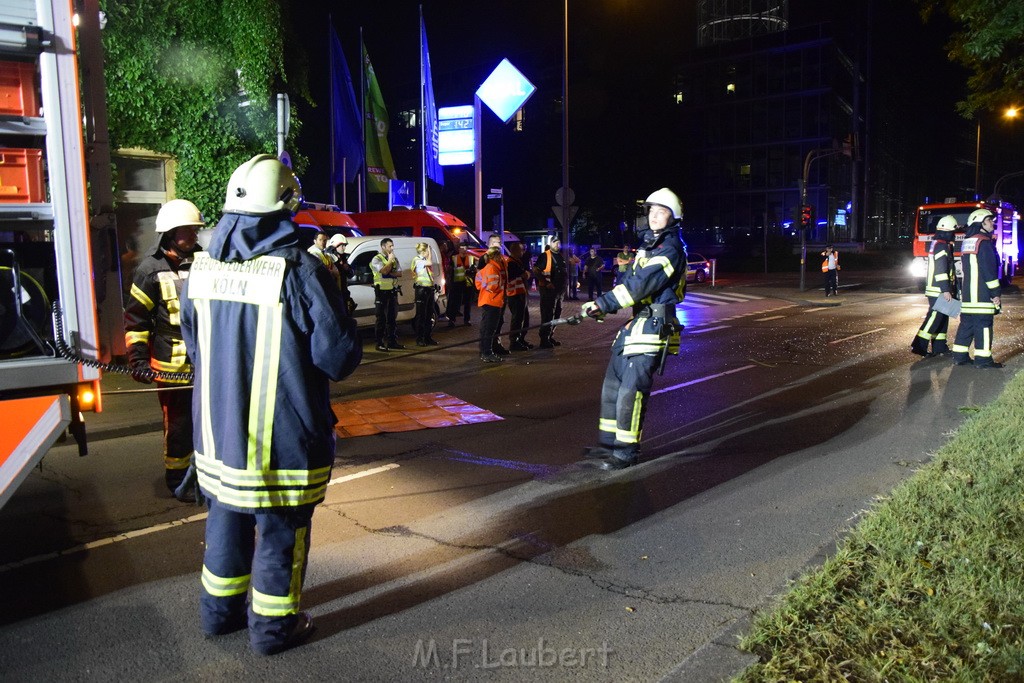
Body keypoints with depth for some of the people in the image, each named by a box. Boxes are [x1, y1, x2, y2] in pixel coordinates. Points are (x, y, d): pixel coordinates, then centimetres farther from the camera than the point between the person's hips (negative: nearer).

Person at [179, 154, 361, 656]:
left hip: (218, 430, 6)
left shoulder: (202, 271, -1)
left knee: (226, 520, 22)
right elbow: (340, 359, -17)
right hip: (283, 439, -6)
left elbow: (195, 343, 13)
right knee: (280, 530, 10)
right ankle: (273, 626, 24)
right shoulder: (301, 273, -20)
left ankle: (220, 610, 39)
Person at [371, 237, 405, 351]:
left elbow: (400, 273, 4)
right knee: (381, 319, -5)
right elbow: (384, 271, -23)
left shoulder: (394, 258, 14)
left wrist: (390, 272, -13)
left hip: (393, 291, 7)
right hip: (382, 291, -7)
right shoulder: (377, 259, -7)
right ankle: (379, 344, -3)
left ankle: (392, 341, 18)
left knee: (392, 318, 11)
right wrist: (390, 260, -11)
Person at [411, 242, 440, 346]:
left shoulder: (426, 260, 17)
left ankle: (428, 338, 16)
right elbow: (430, 263, -20)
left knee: (429, 315, 10)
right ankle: (419, 339, -1)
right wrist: (429, 254, -10)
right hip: (422, 289, -8)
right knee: (421, 315, -4)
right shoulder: (417, 260, -6)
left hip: (430, 289, 8)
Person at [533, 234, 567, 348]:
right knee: (547, 315, -6)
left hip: (559, 290, 9)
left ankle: (550, 337, 26)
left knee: (556, 314, 15)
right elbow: (536, 271, -18)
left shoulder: (560, 256, 14)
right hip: (549, 290, -9)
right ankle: (544, 340, -1)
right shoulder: (545, 256, -11)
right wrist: (546, 283, -23)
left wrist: (563, 286, 15)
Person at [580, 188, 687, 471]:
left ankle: (626, 452, -1)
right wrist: (603, 305, 4)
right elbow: (629, 281, 19)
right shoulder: (648, 246, 20)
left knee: (630, 391, -11)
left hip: (653, 327, -10)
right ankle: (608, 443, 22)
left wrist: (603, 303, -21)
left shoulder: (670, 249, -11)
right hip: (635, 323, 10)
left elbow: (640, 284, -21)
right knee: (612, 385, 12)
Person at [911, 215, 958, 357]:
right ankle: (919, 345, -13)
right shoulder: (942, 246, -15)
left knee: (942, 317, 12)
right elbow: (941, 270, -22)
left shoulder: (935, 243, 17)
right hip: (939, 290, -10)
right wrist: (946, 290, -24)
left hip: (937, 290, 10)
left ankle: (939, 346, 16)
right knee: (935, 316, -11)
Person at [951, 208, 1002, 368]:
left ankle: (959, 356, 12)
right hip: (982, 294, -9)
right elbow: (989, 269, -15)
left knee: (967, 323, 11)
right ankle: (983, 359, -3)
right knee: (983, 324, -5)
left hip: (967, 294, 9)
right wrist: (996, 292, -12)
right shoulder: (984, 242, -12)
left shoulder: (966, 242, 17)